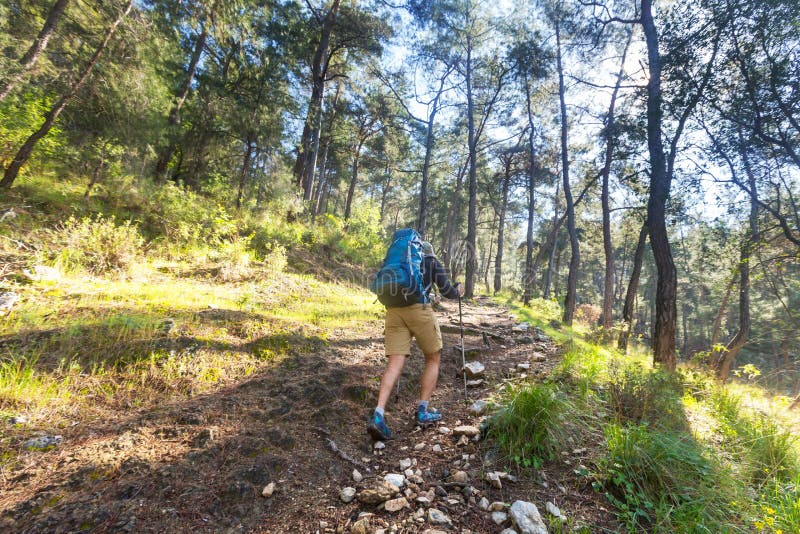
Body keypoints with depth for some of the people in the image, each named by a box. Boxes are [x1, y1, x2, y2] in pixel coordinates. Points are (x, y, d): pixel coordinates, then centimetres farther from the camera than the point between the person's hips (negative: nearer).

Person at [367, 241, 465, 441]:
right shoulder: (432, 261, 19)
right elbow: (447, 291, 14)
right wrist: (458, 291, 36)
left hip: (393, 310, 4)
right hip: (419, 309, -3)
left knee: (395, 364, 0)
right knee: (433, 359, 15)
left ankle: (378, 415, -16)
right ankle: (423, 411, 13)